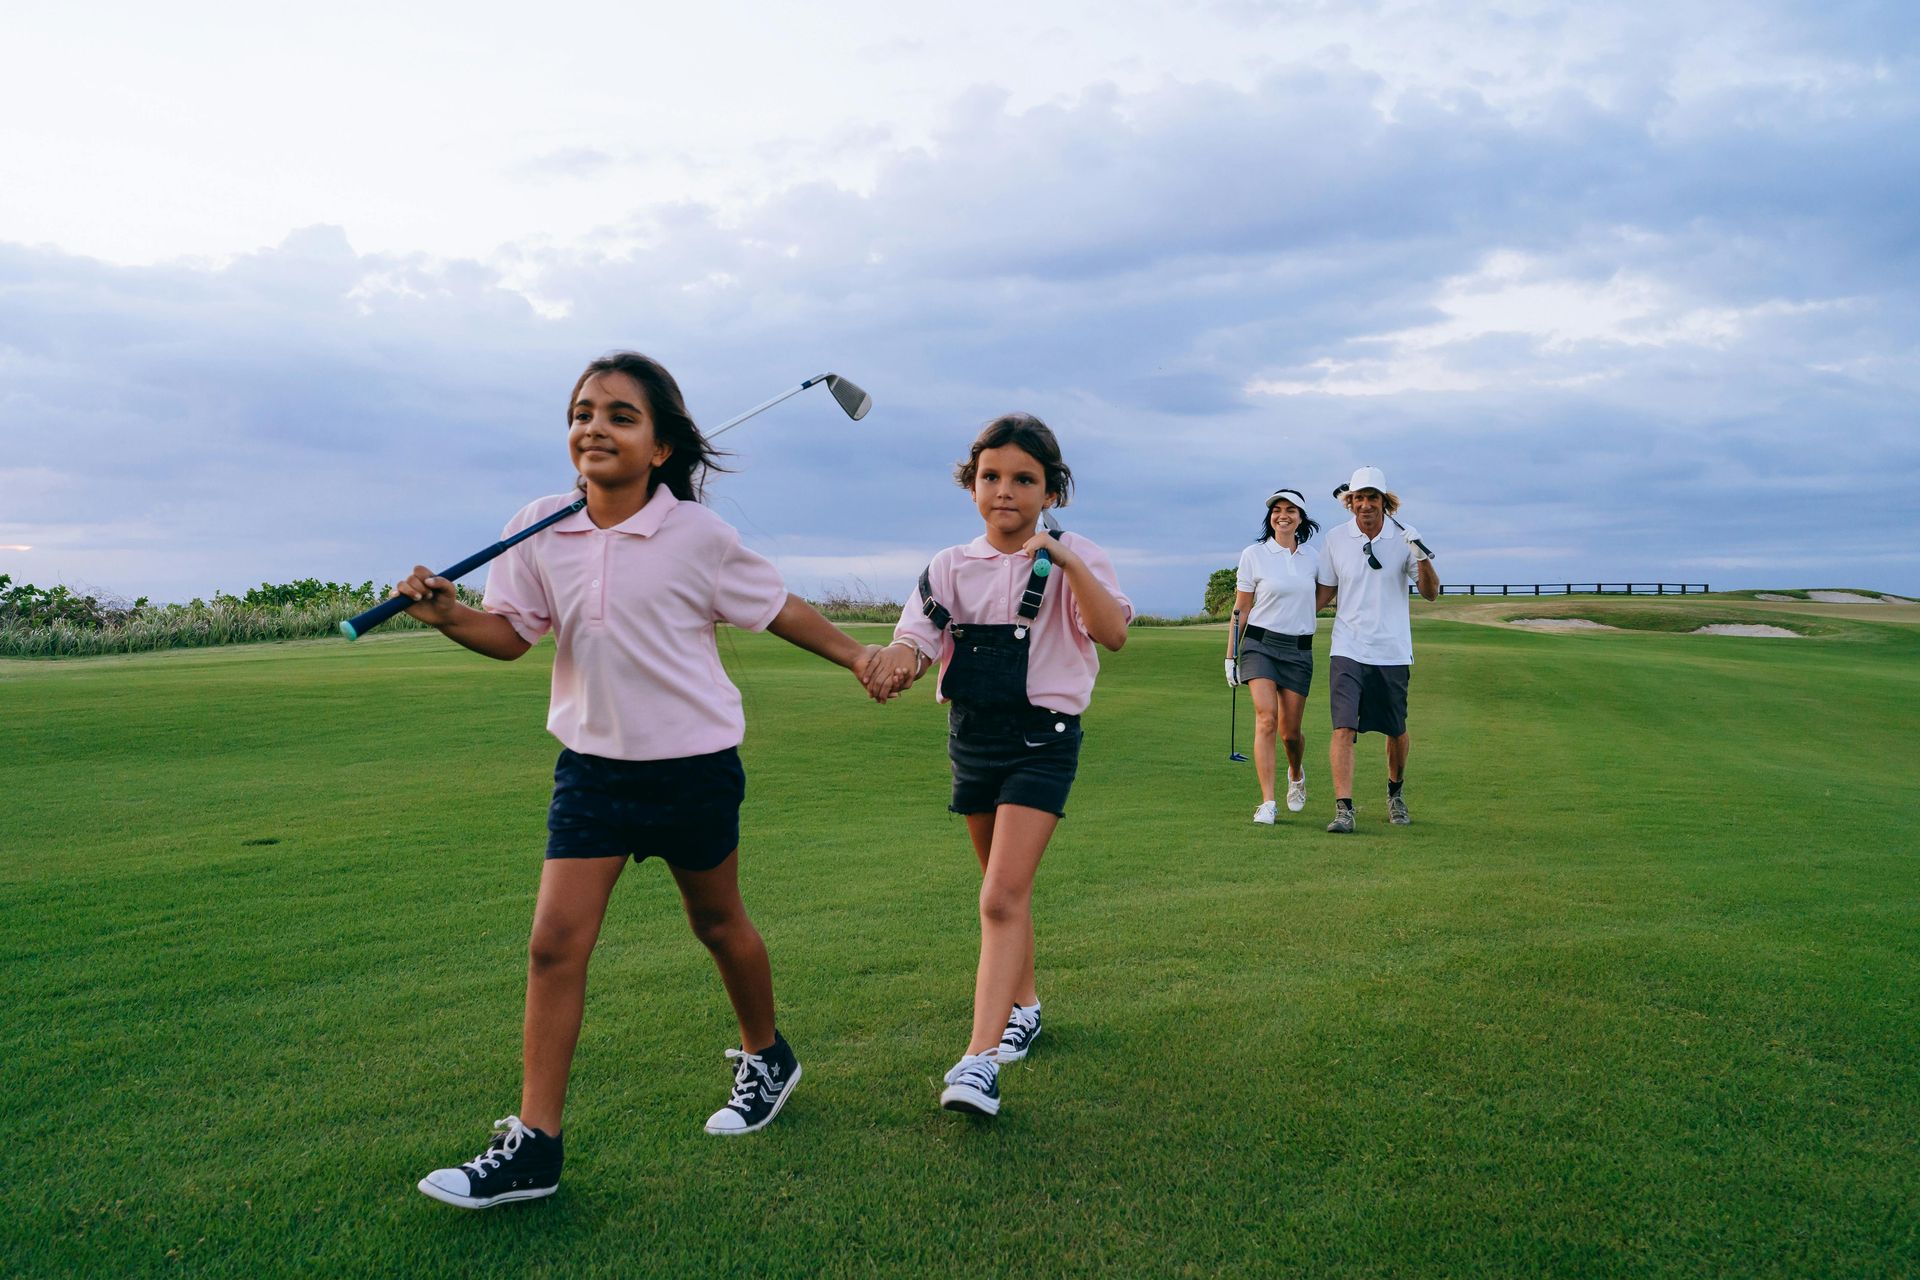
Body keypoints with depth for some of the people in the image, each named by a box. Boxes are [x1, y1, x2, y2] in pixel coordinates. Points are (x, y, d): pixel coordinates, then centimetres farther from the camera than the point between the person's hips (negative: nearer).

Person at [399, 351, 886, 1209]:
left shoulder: (697, 535, -11)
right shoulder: (538, 530, -3)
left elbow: (775, 607, 2)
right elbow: (510, 633, 1)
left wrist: (856, 655, 4)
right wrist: (447, 614, -18)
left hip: (694, 767, -2)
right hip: (592, 764, 3)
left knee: (718, 923, 15)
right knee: (556, 941, -4)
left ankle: (766, 1059, 41)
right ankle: (534, 1144, 7)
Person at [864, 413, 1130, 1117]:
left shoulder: (1073, 559, -6)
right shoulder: (950, 567, 4)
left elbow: (1113, 633, -20)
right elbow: (916, 635, -7)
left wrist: (1066, 561, -30)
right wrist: (892, 661, -31)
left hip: (1041, 737, -5)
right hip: (971, 735, 5)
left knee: (1004, 894, -17)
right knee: (1004, 889, 19)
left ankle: (979, 1059, -17)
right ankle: (1023, 1006, 39)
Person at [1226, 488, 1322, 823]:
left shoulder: (1312, 557, 8)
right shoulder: (1253, 555, -1)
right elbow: (1240, 609, 3)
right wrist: (1230, 656, 1)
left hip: (1299, 650, 3)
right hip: (1260, 644, -3)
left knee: (1289, 731, 4)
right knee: (1266, 718, -18)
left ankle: (1296, 773, 38)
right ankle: (1267, 803, -15)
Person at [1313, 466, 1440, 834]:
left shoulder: (1403, 537, -2)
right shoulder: (1336, 539, 1)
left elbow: (1431, 593, -2)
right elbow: (1323, 593, 12)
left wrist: (1423, 558, -19)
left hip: (1392, 652, 1)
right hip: (1347, 650, 0)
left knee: (1396, 732, 12)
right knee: (1343, 728, -14)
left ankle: (1395, 793, 37)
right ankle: (1343, 809, -13)